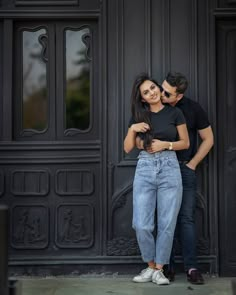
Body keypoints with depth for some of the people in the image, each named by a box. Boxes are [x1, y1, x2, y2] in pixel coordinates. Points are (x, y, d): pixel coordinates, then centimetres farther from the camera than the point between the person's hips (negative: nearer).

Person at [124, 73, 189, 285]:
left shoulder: (174, 113, 3)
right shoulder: (138, 116, 8)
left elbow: (185, 143, 6)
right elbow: (128, 148, 9)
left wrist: (166, 144, -10)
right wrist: (133, 129, -7)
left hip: (169, 168, -1)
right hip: (144, 169, 2)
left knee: (167, 224, -1)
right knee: (142, 225, -4)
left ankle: (159, 269, 11)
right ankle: (150, 266, 14)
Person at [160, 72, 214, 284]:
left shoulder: (193, 109, -3)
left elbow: (208, 139, 5)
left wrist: (192, 163, 1)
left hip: (185, 169, -1)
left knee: (187, 218, -5)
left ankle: (191, 267, -3)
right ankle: (168, 266, 8)